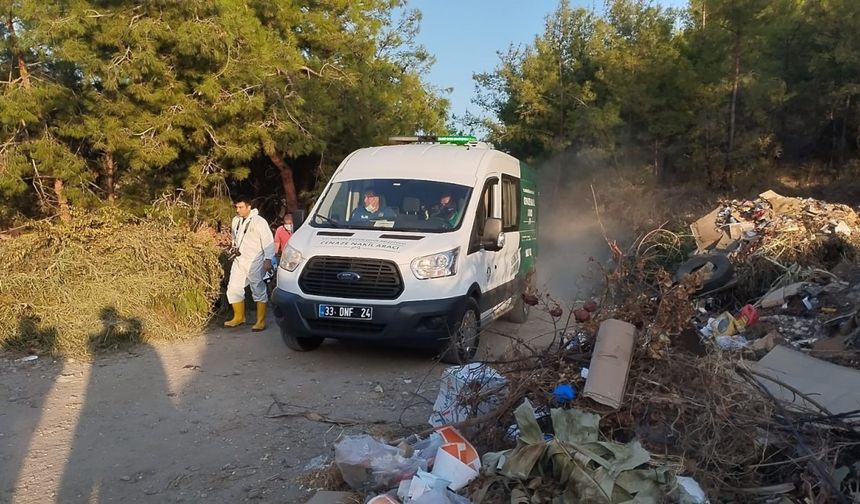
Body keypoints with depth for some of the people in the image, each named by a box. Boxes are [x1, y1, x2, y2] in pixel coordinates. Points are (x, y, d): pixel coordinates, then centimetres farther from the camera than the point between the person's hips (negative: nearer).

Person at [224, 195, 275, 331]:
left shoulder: (259, 222, -10)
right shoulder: (236, 221, 11)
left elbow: (268, 242, -13)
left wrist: (268, 260, -18)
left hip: (254, 263, -7)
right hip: (239, 261, 7)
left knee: (258, 291, -2)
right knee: (233, 288, 9)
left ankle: (261, 321, 4)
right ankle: (239, 317, 26)